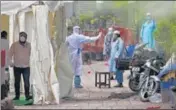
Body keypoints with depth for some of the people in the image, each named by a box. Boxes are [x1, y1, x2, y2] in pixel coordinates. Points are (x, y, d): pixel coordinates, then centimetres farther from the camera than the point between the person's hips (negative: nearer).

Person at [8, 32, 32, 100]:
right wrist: (11, 61, -12)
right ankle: (17, 96, 17)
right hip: (17, 67, 0)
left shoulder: (28, 45, 6)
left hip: (26, 67, 0)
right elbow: (10, 53, -1)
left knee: (27, 82, -9)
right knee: (17, 82, 8)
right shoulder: (14, 45, -1)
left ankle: (27, 96, -4)